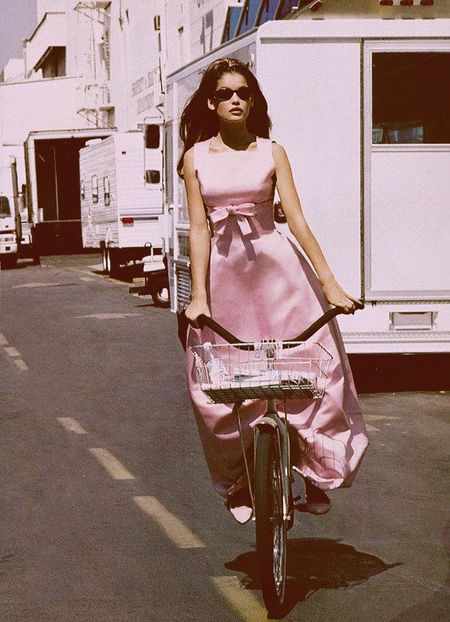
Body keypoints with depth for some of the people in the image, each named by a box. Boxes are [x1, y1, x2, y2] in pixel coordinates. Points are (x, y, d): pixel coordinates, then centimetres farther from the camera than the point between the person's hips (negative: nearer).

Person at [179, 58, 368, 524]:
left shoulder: (272, 153, 3)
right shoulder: (195, 157, 5)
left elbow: (297, 221, -3)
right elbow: (199, 228, 0)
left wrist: (329, 282, -10)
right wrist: (198, 295, -7)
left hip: (275, 268, -1)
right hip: (222, 274, 1)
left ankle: (317, 473, 8)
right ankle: (237, 483, 24)